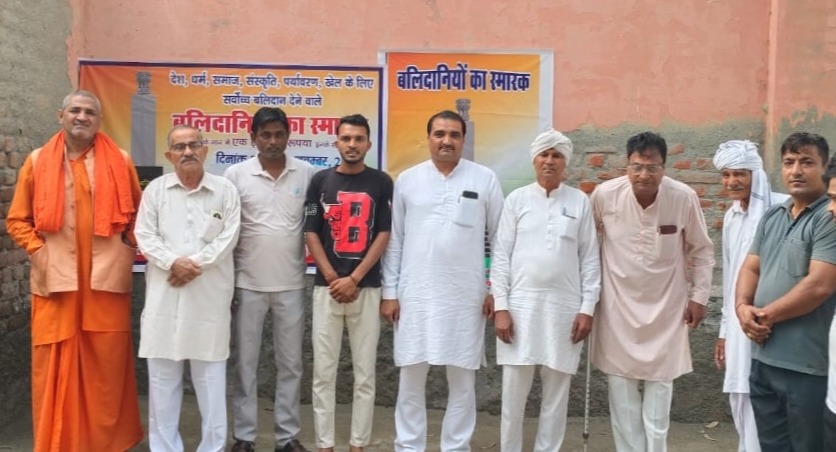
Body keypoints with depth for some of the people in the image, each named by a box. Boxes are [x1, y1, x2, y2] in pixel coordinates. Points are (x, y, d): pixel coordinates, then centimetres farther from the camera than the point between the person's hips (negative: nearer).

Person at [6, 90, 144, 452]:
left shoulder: (119, 161, 5)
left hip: (106, 277, 0)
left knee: (107, 364, 5)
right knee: (55, 366, 4)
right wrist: (38, 250, -4)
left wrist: (129, 247, 3)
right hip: (56, 279, 1)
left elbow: (138, 211, 14)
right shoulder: (37, 162, 5)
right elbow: (17, 220, 9)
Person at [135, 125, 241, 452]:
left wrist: (195, 264, -14)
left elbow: (227, 238, -3)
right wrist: (173, 262, -13)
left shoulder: (225, 190, 3)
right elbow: (145, 236, 2)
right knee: (162, 374, 7)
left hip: (210, 296, -1)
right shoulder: (155, 189, 7)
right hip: (164, 294, 2)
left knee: (211, 375, 5)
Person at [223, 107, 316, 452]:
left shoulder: (308, 174, 0)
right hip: (248, 284, -1)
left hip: (291, 284, 1)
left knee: (290, 363, 10)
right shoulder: (236, 174, -2)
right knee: (246, 363, 8)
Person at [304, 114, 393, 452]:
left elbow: (384, 235, -2)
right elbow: (311, 234, 3)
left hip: (367, 288, 0)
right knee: (323, 373, 4)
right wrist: (333, 278, -7)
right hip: (327, 287, 1)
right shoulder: (321, 181, 5)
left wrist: (354, 279, -10)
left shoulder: (381, 183, 2)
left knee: (364, 374, 5)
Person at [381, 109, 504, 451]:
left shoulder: (485, 179, 2)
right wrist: (390, 292, 2)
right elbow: (395, 240, 6)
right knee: (411, 378, 7)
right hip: (415, 294, 1)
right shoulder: (407, 180, 5)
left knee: (462, 381, 7)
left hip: (466, 296, -1)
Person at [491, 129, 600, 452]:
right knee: (513, 392, 3)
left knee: (557, 393, 8)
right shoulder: (517, 199, 3)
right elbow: (501, 256, 1)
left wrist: (587, 308, -1)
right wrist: (500, 307, -6)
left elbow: (590, 259, 5)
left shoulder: (580, 202, 5)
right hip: (521, 304, -1)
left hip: (565, 307, 1)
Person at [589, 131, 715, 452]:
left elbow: (701, 250, 0)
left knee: (659, 386, 8)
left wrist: (699, 295, 1)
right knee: (621, 386, 8)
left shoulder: (684, 198, -15)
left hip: (665, 305, 0)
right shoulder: (604, 194, -15)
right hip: (618, 303, 1)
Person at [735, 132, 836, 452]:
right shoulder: (772, 216, 12)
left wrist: (766, 315, -10)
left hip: (806, 365, -7)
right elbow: (750, 268, 13)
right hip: (763, 357, 7)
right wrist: (743, 307, -7)